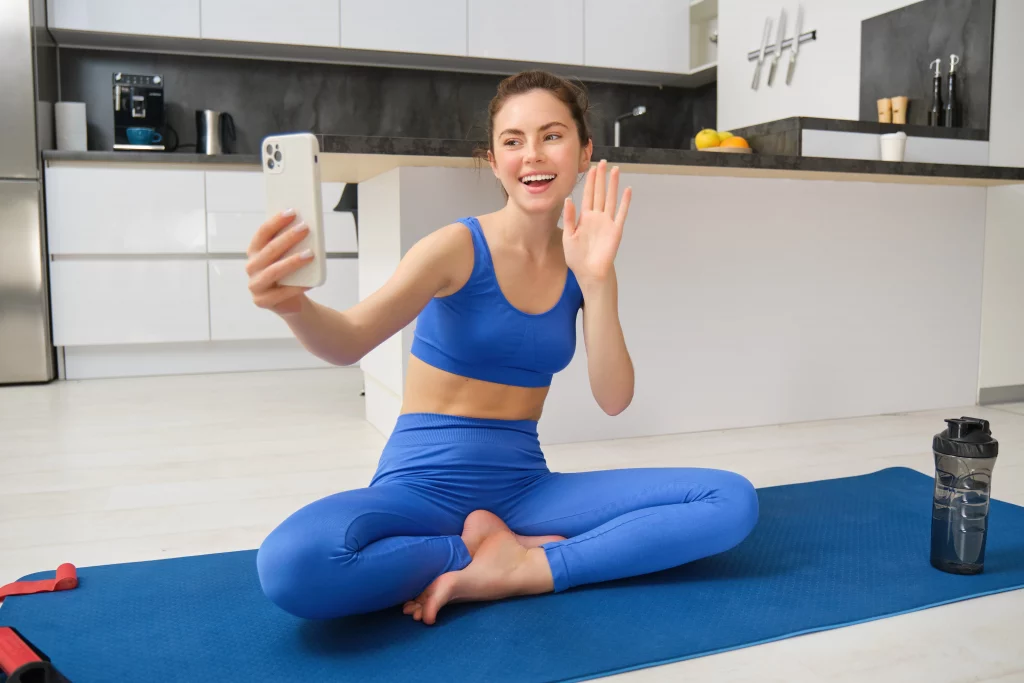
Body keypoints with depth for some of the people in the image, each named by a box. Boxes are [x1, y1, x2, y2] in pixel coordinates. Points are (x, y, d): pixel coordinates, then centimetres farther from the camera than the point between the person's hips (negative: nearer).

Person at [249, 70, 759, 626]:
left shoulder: (582, 260, 4)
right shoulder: (459, 247, -7)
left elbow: (613, 399, -4)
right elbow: (350, 342, -20)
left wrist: (596, 280, -16)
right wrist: (292, 303, -43)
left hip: (522, 486, 4)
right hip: (424, 486, -3)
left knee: (733, 500, -11)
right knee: (293, 562, -36)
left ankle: (518, 569, -17)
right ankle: (492, 551, -12)